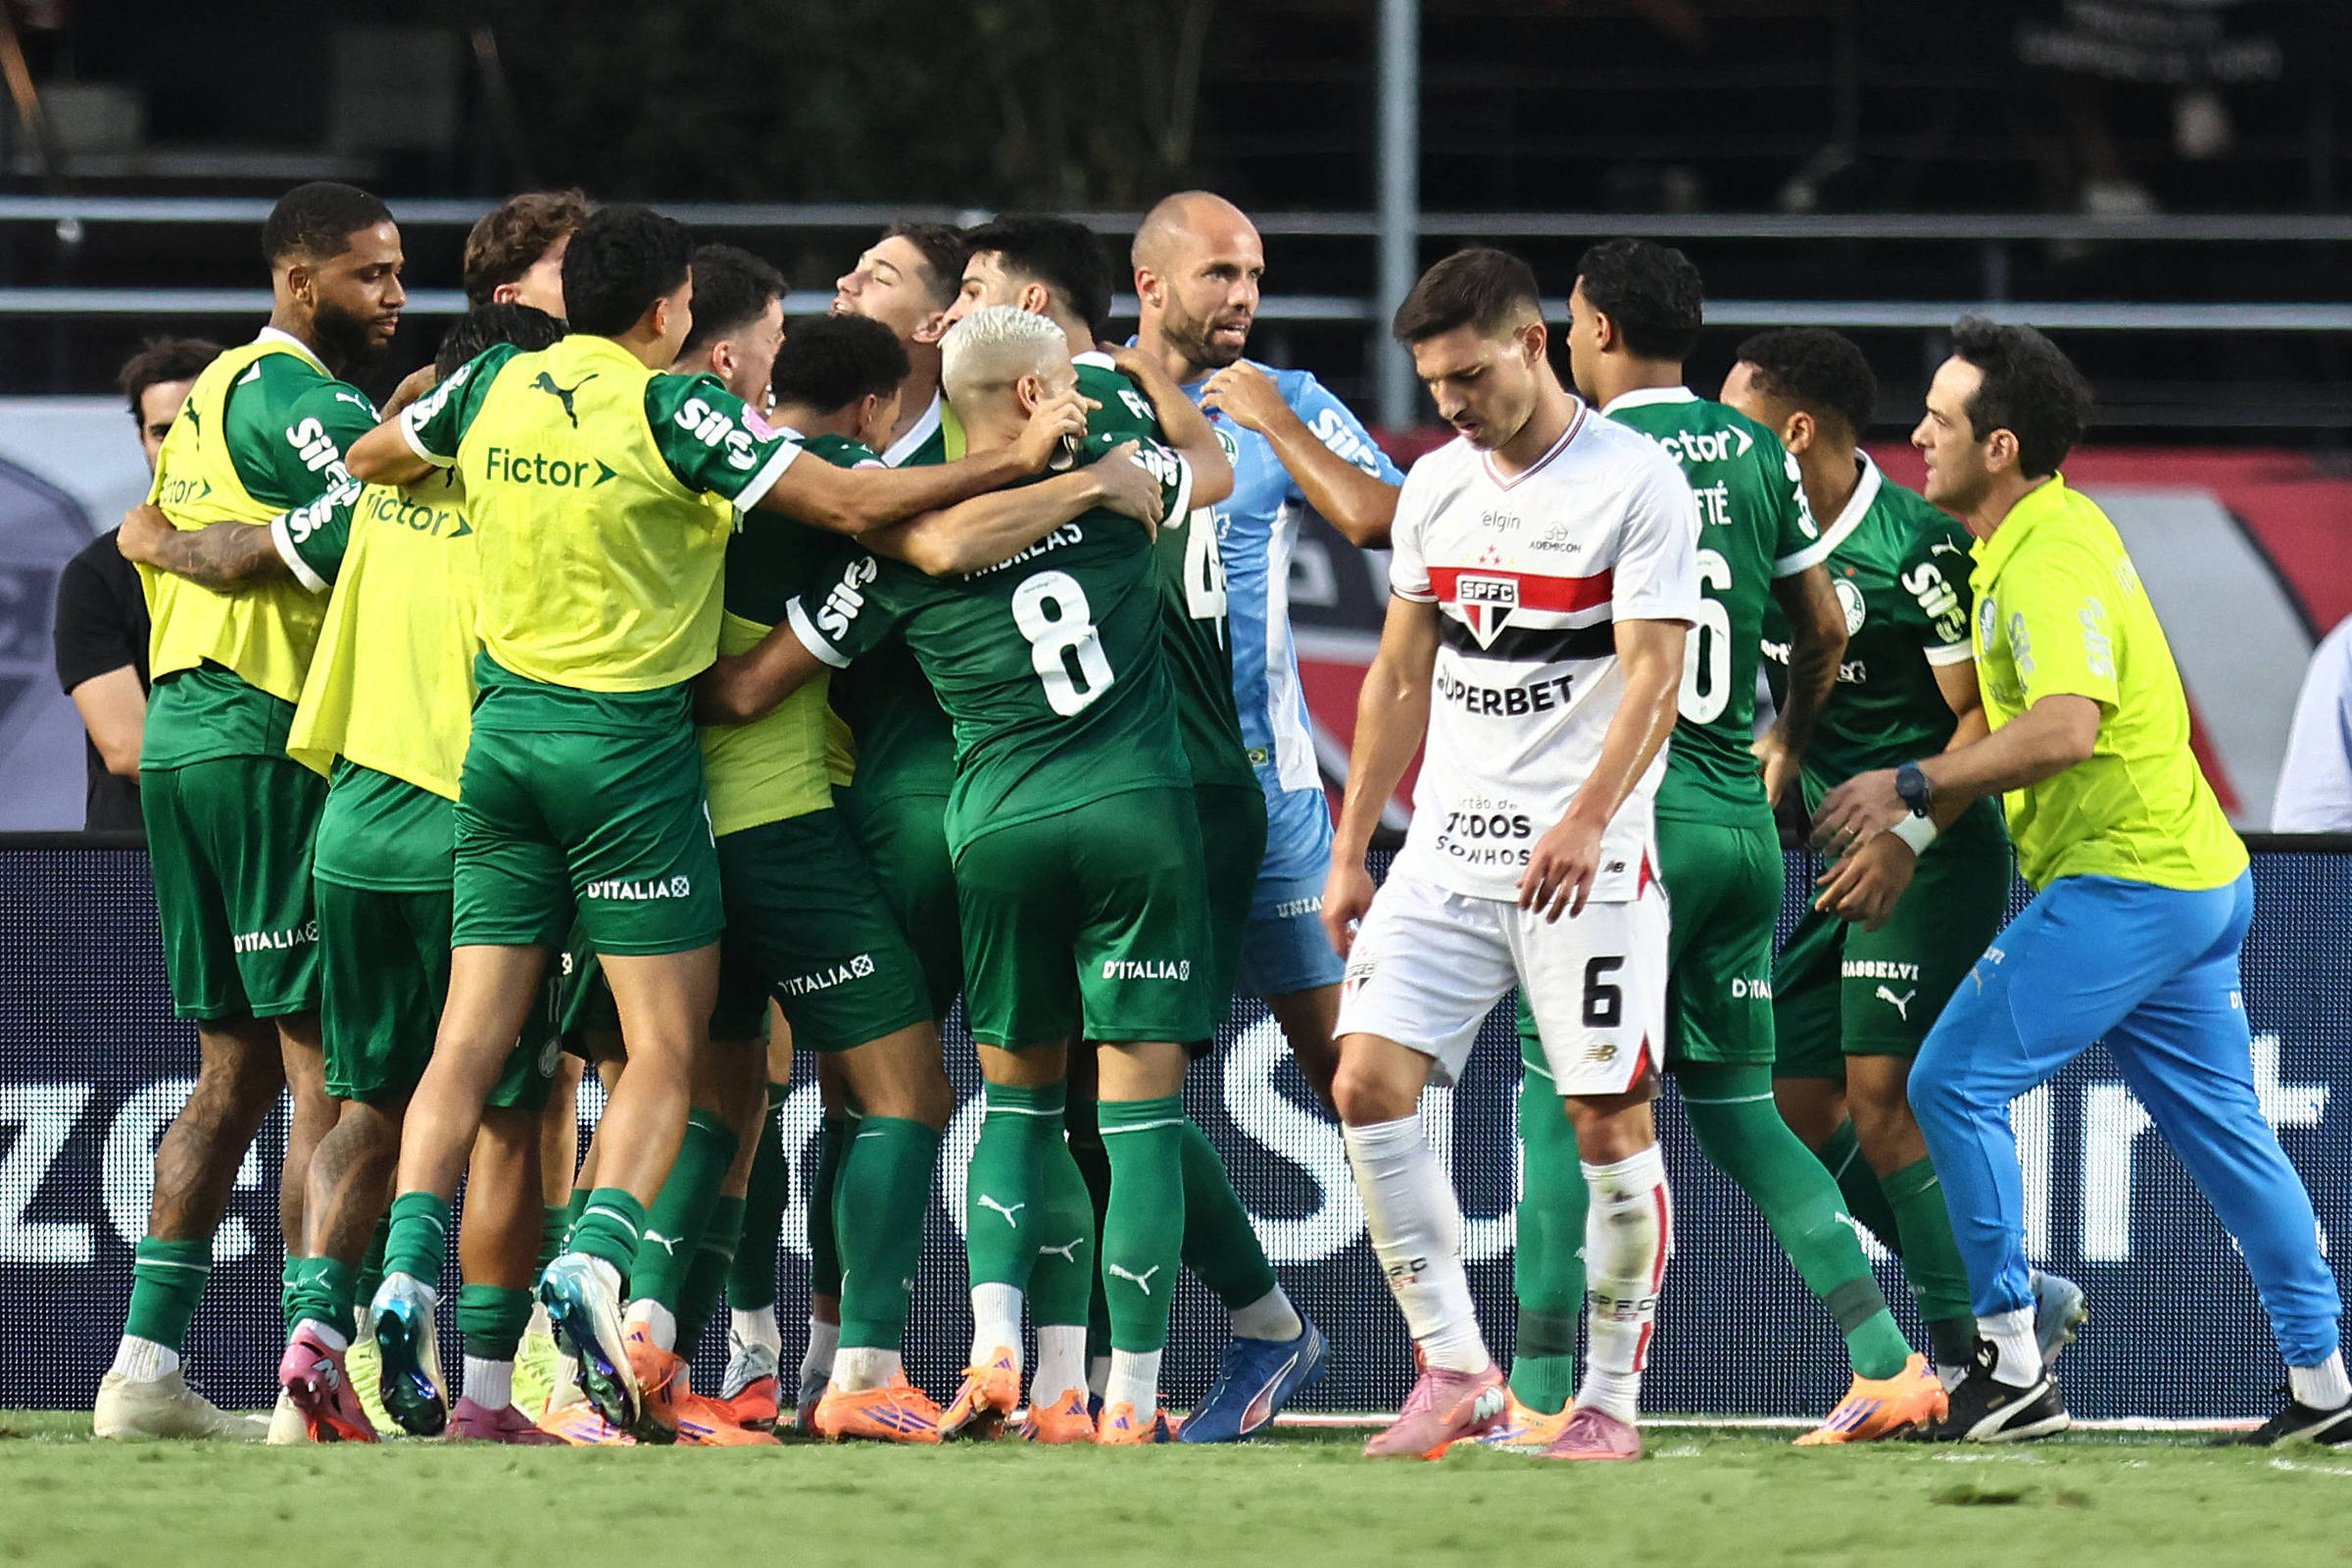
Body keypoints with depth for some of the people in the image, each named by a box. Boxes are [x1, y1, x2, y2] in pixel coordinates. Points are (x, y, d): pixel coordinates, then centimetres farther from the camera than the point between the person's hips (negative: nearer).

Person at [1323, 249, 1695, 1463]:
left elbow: (1652, 677, -15)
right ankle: (1456, 1372, -2)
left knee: (1608, 1122, -5)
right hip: (1446, 850, 6)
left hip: (1587, 861, -6)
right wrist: (1349, 852, 16)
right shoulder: (1435, 487, 12)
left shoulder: (1637, 483, -7)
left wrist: (1586, 823, -29)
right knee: (1368, 1083, -8)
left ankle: (1611, 1397, 6)